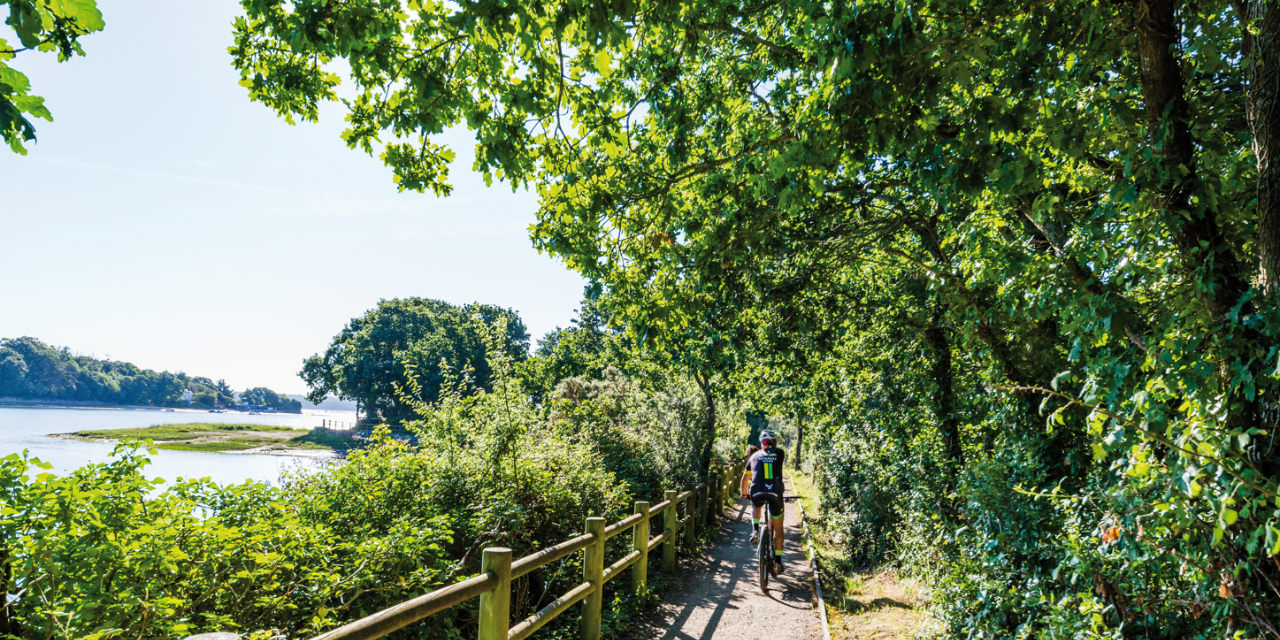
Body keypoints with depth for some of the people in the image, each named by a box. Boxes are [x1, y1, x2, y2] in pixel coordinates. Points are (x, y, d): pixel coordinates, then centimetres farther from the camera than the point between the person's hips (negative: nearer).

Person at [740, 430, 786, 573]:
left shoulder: (755, 456, 18)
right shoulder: (780, 453, 13)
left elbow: (745, 478, 27)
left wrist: (744, 494, 43)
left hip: (757, 493, 1)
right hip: (775, 493, -1)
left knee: (755, 507, 37)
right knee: (778, 528, 16)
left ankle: (755, 530, 12)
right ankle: (778, 561, 17)